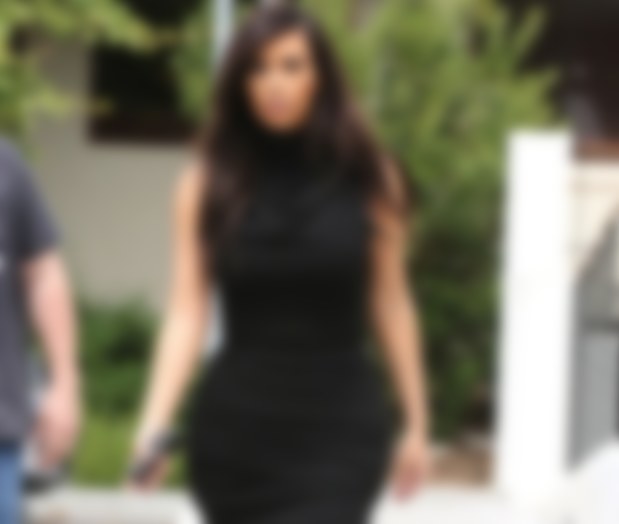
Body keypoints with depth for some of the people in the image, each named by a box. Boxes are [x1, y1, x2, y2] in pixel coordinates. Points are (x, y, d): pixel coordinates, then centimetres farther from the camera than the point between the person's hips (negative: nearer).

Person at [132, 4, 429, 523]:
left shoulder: (369, 180, 0)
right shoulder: (207, 184, 0)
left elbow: (390, 303, 4)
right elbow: (188, 310, -5)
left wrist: (416, 423, 6)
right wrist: (156, 422, -16)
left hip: (339, 429, -1)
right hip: (236, 426, 1)